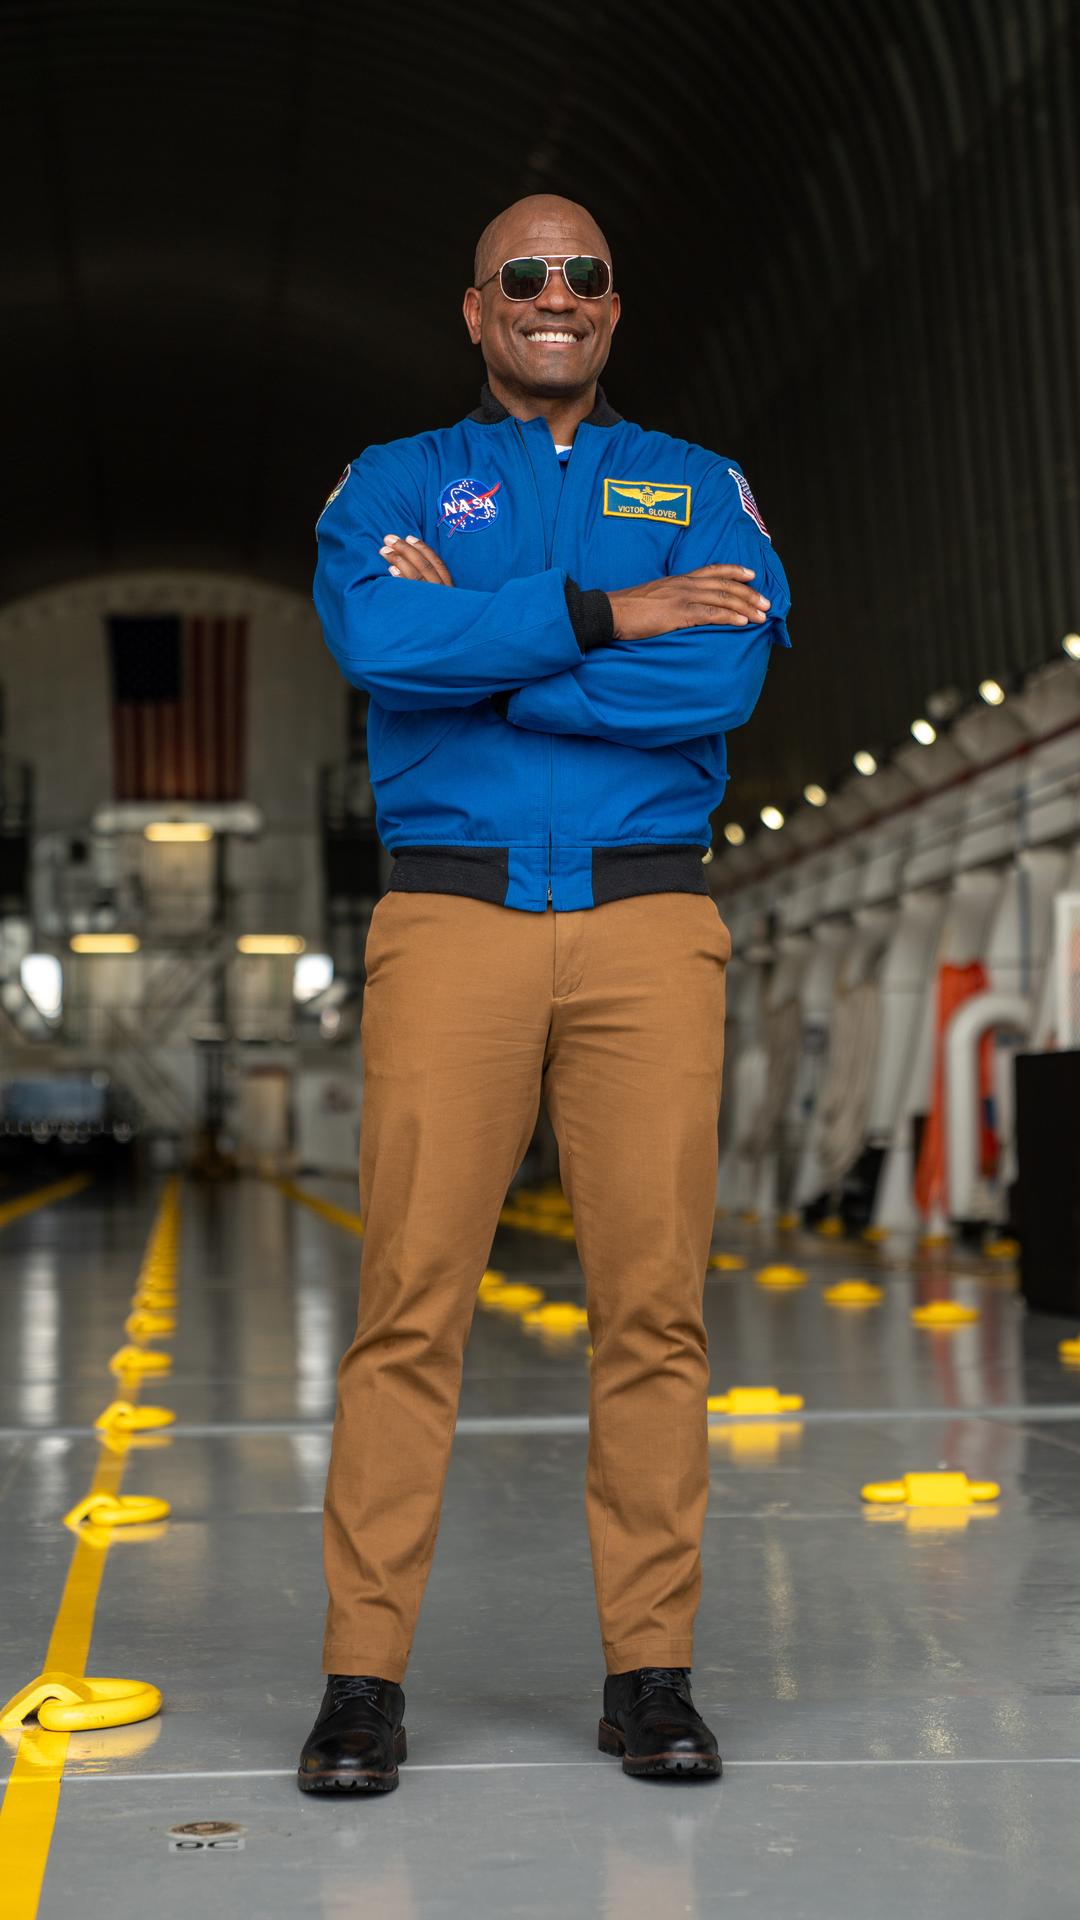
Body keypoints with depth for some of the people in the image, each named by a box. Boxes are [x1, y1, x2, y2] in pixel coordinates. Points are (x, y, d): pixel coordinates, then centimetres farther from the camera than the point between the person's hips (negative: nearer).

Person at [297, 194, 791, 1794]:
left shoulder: (702, 488, 16)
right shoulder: (392, 485, 14)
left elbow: (727, 674, -6)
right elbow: (374, 640, -10)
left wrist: (473, 644, -7)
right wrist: (603, 615, -10)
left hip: (651, 926, 1)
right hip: (451, 923, -1)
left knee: (654, 1301, 0)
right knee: (411, 1300, -4)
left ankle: (652, 1670, 10)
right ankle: (364, 1678, 3)